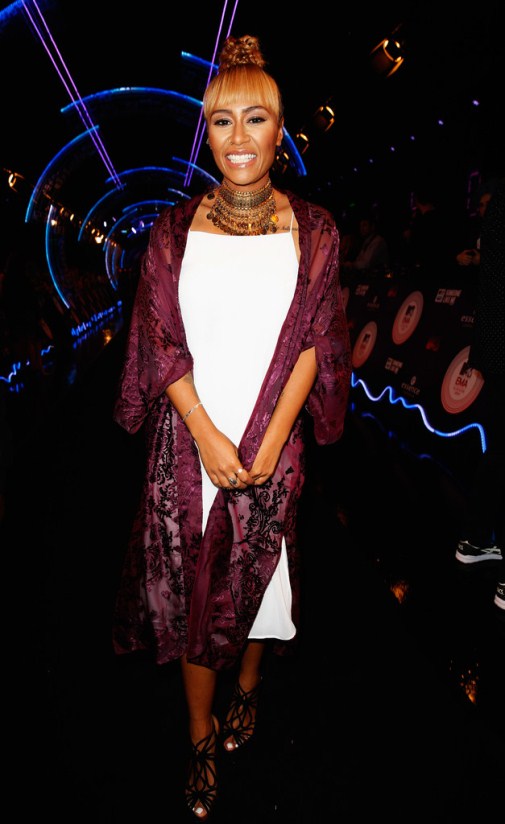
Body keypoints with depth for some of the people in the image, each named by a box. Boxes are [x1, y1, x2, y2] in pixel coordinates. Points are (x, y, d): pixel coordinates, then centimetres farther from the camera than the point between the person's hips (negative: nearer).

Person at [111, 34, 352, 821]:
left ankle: (249, 682, 47)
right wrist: (208, 438, -11)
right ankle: (202, 738, 34)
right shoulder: (175, 230, 0)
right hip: (189, 443, 1)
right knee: (191, 587, 10)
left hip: (272, 442, 0)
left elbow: (313, 343, -2)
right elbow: (164, 347, -3)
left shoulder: (313, 229, 0)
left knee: (258, 573, 15)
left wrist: (271, 440, -10)